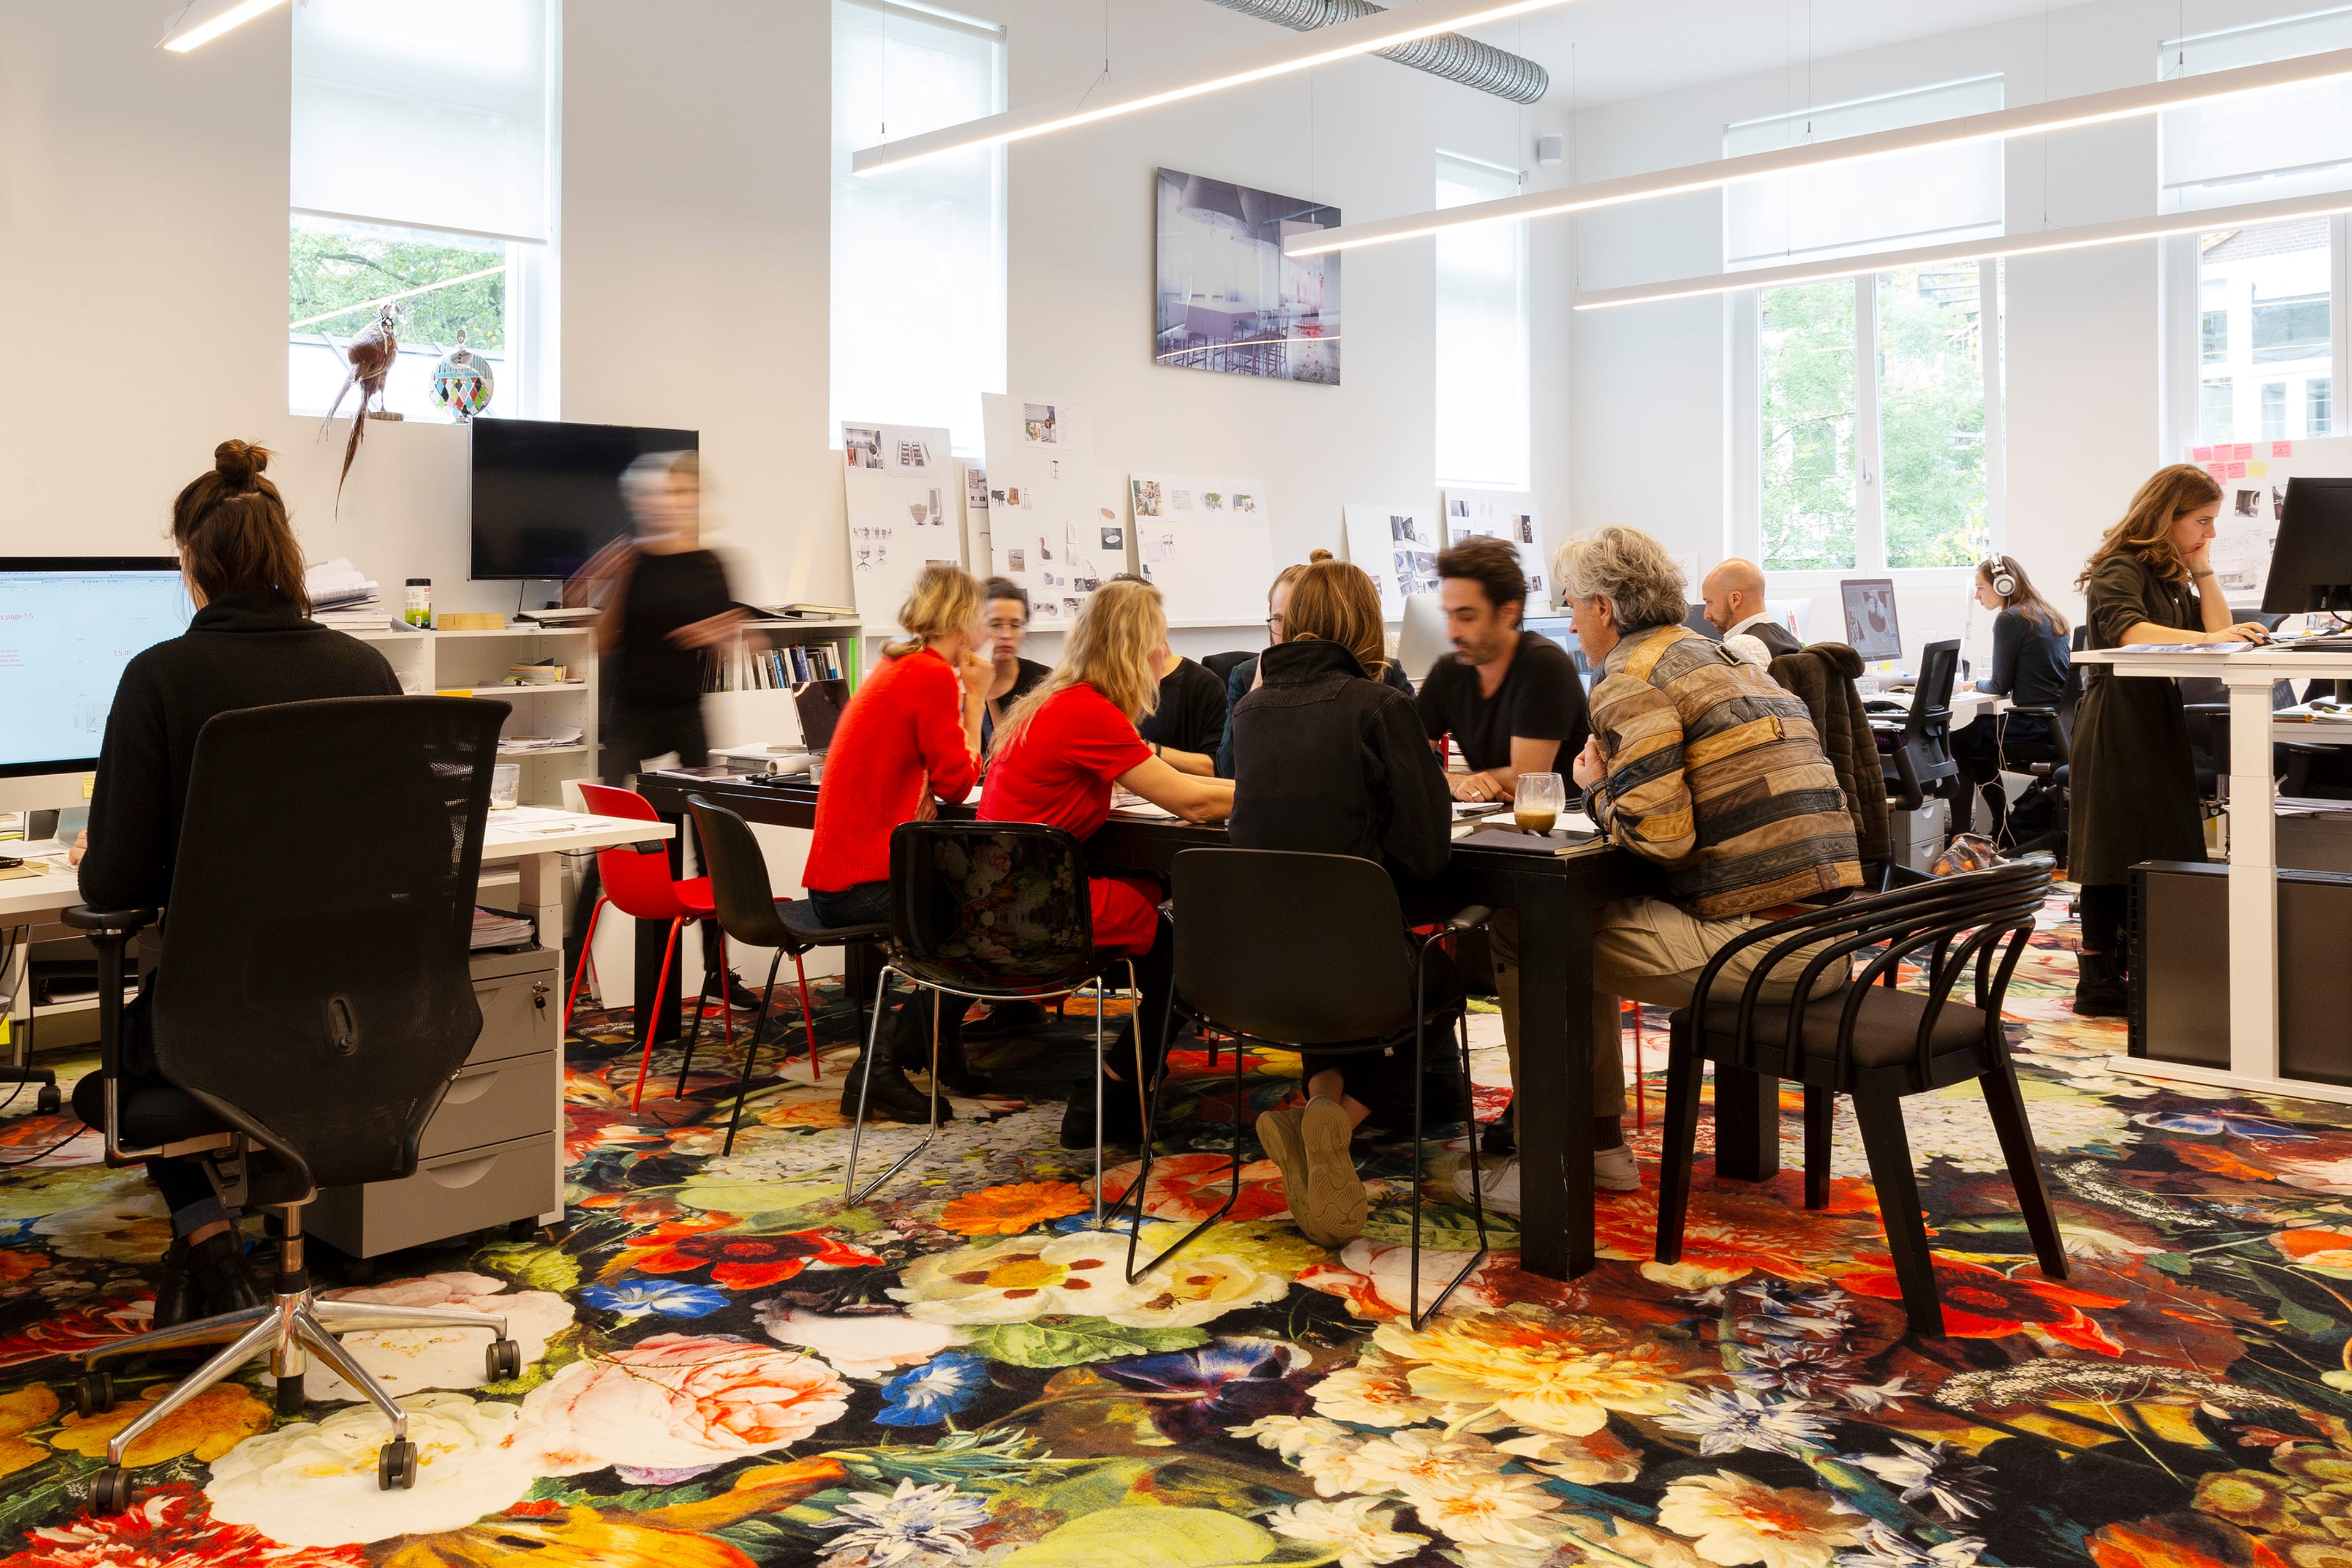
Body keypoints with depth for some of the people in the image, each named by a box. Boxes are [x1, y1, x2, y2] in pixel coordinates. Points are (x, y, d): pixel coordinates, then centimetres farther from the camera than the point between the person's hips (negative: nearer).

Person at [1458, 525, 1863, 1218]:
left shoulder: (1632, 681, -7)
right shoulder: (1729, 661, 22)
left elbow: (1659, 834, -18)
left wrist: (1596, 790, 2)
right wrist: (1608, 789, 16)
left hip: (1760, 939, -9)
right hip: (1826, 929, 9)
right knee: (1590, 925, 22)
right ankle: (1598, 1142, 29)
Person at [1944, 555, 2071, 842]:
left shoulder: (2009, 619, -13)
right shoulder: (2051, 616, 14)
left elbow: (2001, 686, -11)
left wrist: (1977, 685, 10)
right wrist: (1988, 682, 23)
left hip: (2034, 726, -9)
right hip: (2059, 721, 9)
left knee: (1957, 744, 8)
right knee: (1981, 727, 28)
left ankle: (1961, 836, 11)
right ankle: (2003, 829, 29)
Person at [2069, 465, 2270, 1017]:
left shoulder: (2172, 576, 18)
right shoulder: (2118, 570, -11)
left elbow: (2219, 630, 11)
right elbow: (2129, 631, -29)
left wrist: (2202, 568, 6)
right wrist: (2209, 639, -38)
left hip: (2159, 721, 9)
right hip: (2116, 727, -9)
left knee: (2157, 852, 8)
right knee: (2114, 851, -7)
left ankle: (2131, 971, 16)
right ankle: (2098, 984, -4)